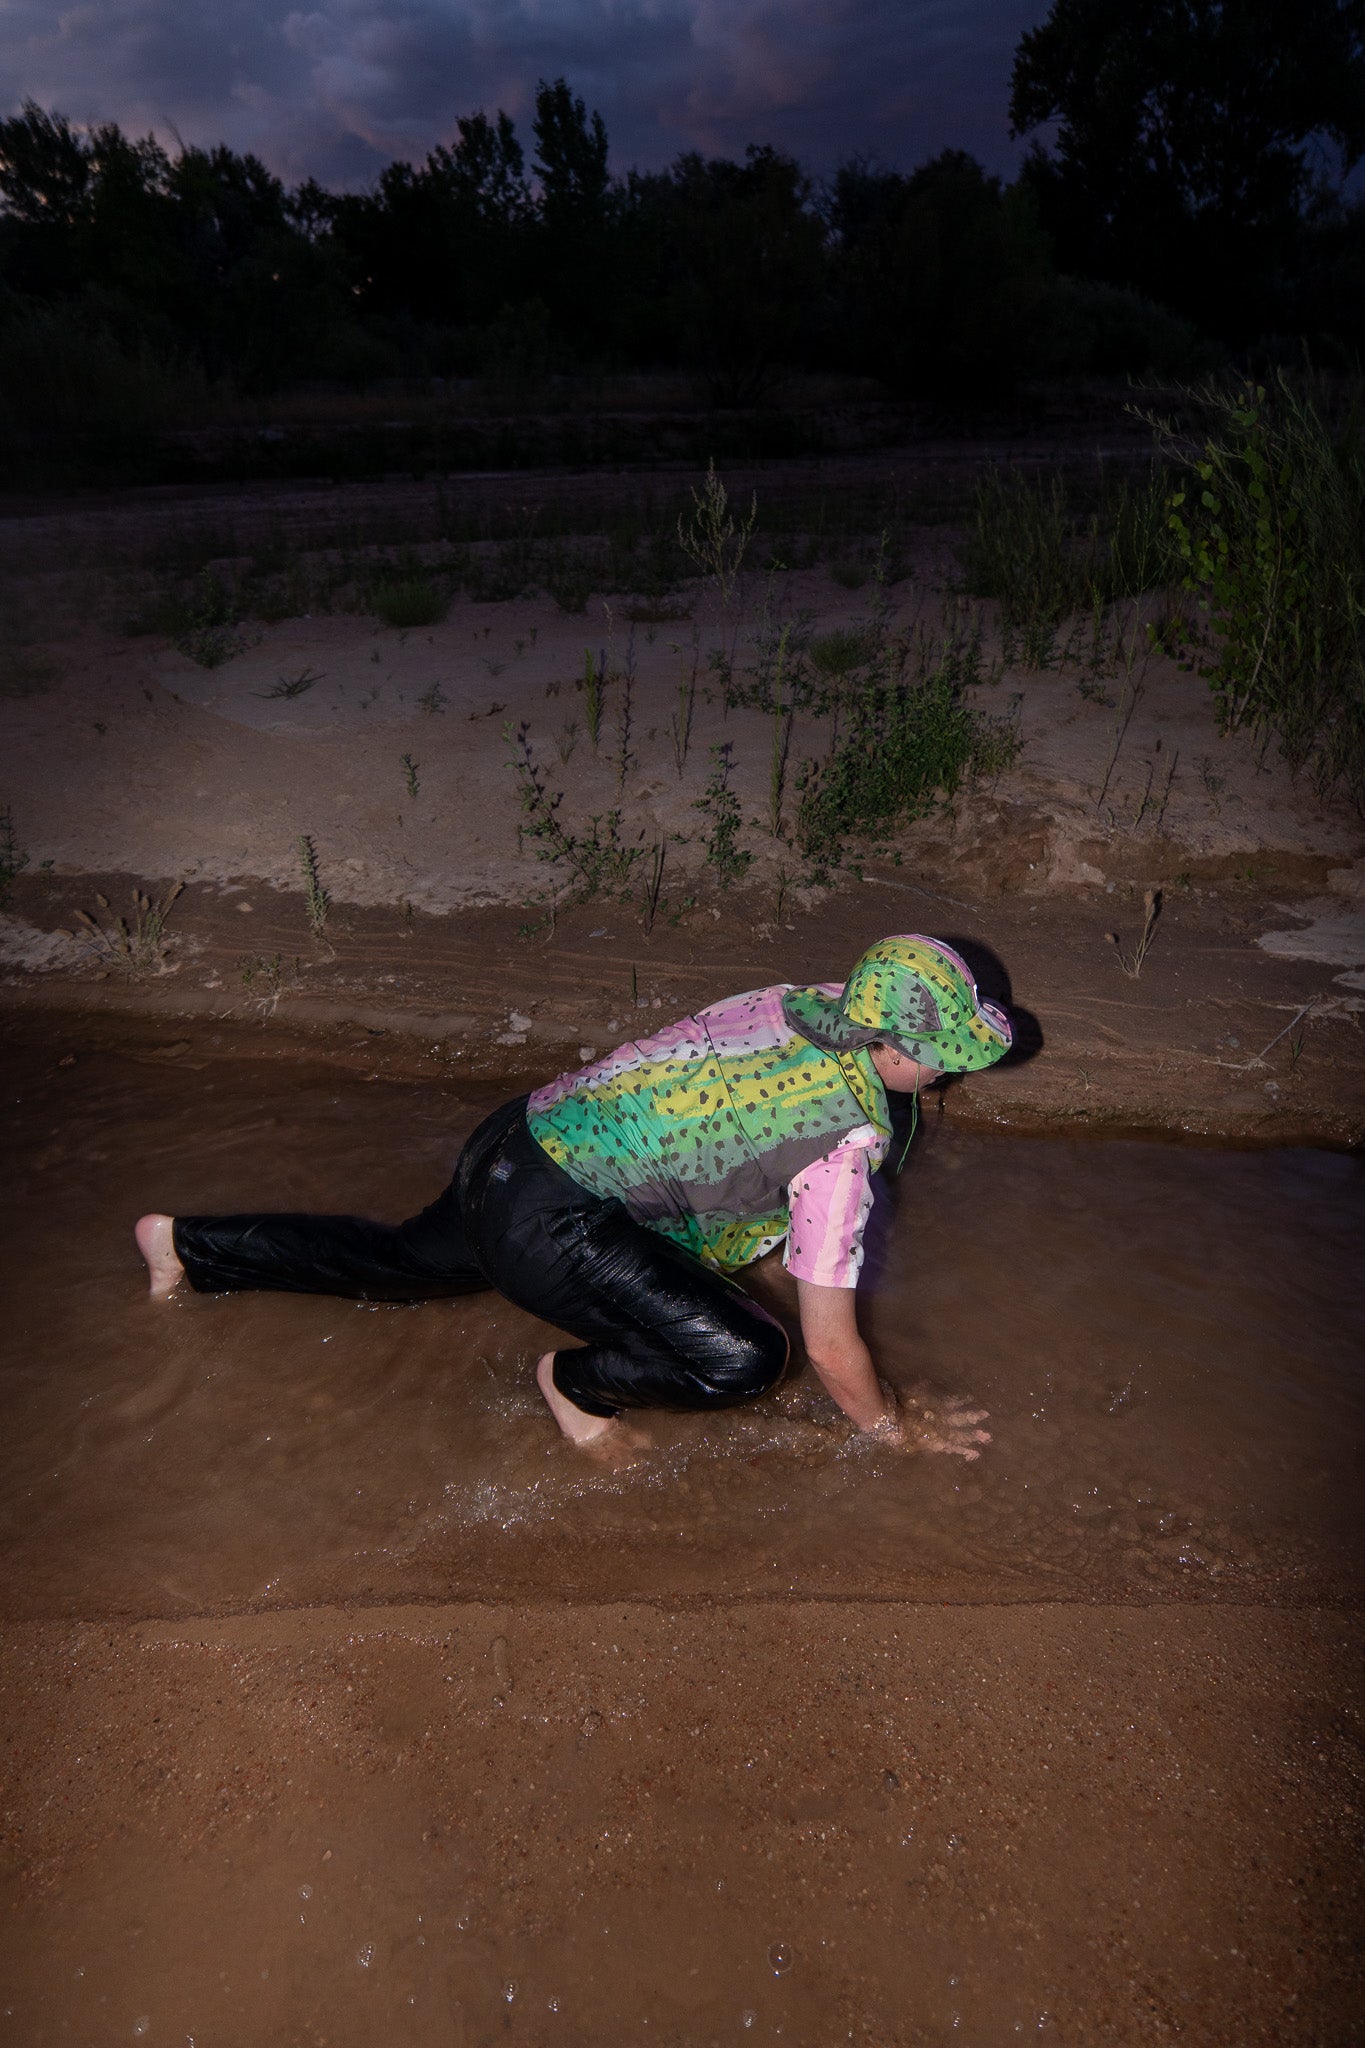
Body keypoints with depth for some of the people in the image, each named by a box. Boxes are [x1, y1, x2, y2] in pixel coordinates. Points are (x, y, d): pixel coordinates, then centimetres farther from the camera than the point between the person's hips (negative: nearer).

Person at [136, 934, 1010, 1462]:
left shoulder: (800, 1003, 5)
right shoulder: (844, 1140, -18)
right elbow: (830, 1343, -10)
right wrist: (898, 1431, 9)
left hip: (513, 1144, 9)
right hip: (550, 1221, -9)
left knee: (404, 1263, 36)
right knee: (743, 1359, -17)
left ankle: (186, 1243, 49)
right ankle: (580, 1382, 12)